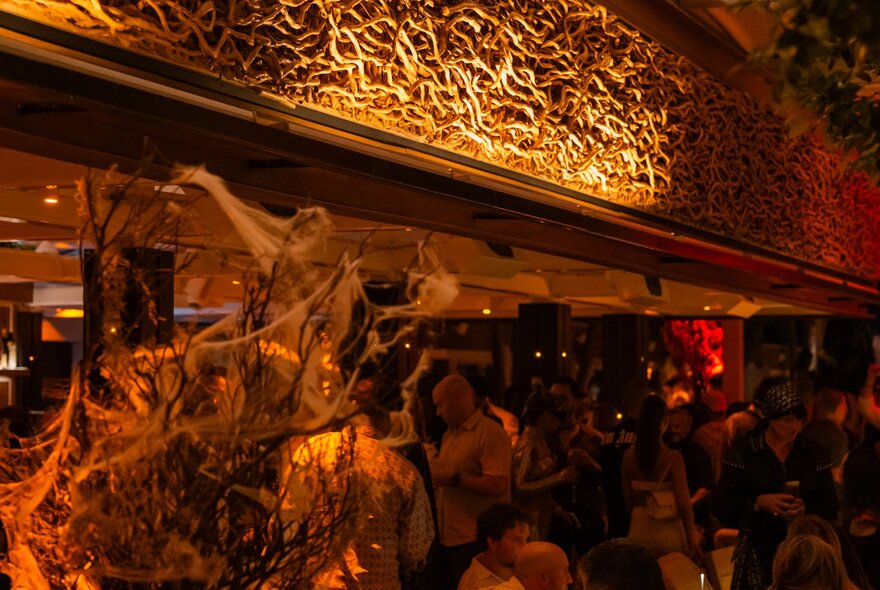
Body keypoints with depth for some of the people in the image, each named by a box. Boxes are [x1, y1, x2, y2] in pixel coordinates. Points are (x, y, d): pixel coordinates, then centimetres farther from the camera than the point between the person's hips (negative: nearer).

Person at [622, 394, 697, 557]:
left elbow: (628, 500, 4)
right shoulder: (673, 458, -15)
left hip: (638, 530, 4)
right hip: (667, 530, -4)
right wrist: (691, 538, -1)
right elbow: (683, 503, -12)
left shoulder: (629, 456, -4)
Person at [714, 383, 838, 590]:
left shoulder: (812, 453, 9)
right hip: (758, 549, -2)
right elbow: (721, 503, -6)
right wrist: (759, 502, -21)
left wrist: (806, 508, -15)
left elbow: (829, 503, 6)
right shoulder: (742, 453, -1)